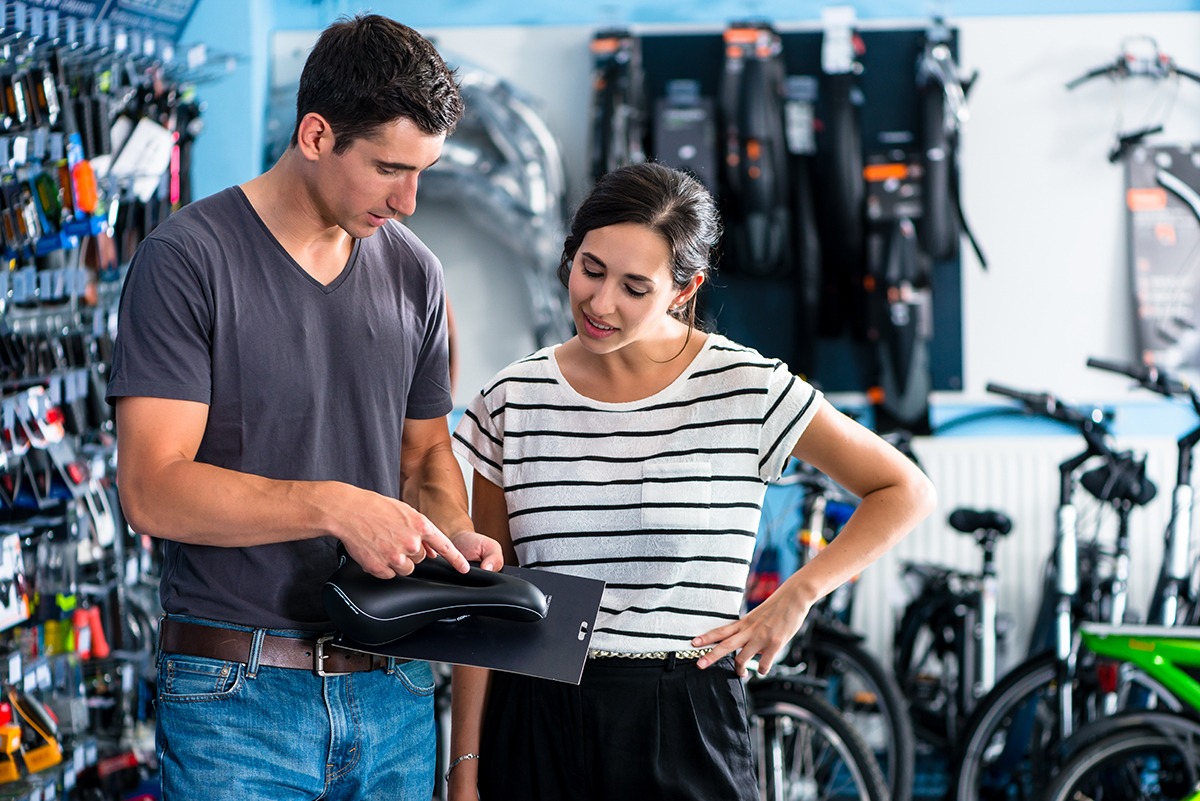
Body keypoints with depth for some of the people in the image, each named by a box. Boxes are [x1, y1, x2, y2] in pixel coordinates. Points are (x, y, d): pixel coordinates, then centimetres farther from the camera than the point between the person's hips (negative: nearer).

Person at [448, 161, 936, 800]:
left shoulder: (745, 388, -5)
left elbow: (906, 492, 3)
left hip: (684, 729, -2)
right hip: (535, 723, 2)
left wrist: (795, 597, -6)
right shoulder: (511, 401, 3)